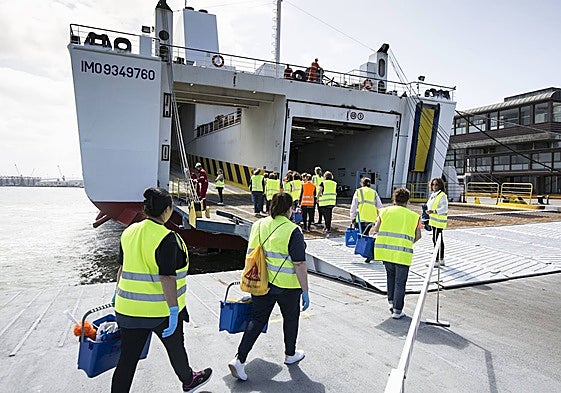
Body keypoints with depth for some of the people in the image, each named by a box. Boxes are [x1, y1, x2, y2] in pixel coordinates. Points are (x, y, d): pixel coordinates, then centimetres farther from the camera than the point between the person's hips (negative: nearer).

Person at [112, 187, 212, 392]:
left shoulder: (130, 231, 3)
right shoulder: (167, 238, -20)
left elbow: (123, 267, 13)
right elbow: (167, 278, -24)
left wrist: (118, 294, 25)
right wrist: (174, 311, -19)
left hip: (129, 307, 6)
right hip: (160, 309, -5)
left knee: (128, 357, 13)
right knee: (175, 347, 19)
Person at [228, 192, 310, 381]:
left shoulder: (258, 225, 1)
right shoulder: (293, 231, -16)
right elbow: (299, 264, -17)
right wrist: (305, 291, -9)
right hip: (286, 285, -4)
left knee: (258, 319, 14)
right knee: (290, 318, 19)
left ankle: (240, 360, 7)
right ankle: (290, 355, 38)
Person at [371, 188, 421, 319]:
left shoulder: (385, 211, 9)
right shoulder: (414, 216, 10)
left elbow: (376, 229, 0)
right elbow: (418, 236, 9)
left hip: (385, 249, 2)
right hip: (403, 252, -1)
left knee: (390, 275, 25)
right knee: (400, 282, 8)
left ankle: (391, 302, 24)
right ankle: (397, 311, 12)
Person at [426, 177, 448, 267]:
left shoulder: (442, 195, -12)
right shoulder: (433, 195, 15)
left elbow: (444, 209, -20)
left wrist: (433, 211, -27)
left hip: (438, 221, -9)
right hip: (433, 221, 9)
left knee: (436, 240, -8)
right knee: (439, 240, 14)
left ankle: (437, 261, -3)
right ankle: (441, 260, 22)